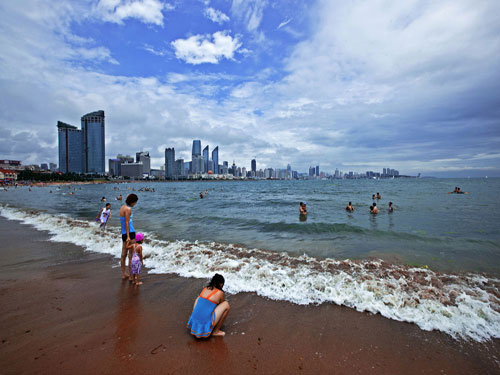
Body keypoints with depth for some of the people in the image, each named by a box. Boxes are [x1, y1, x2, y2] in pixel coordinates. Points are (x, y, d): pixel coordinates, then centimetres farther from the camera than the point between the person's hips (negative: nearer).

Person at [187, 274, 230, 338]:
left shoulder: (205, 289, 10)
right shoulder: (220, 293, -5)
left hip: (194, 323, 6)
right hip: (205, 325, -6)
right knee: (226, 305, 2)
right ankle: (216, 331, 10)